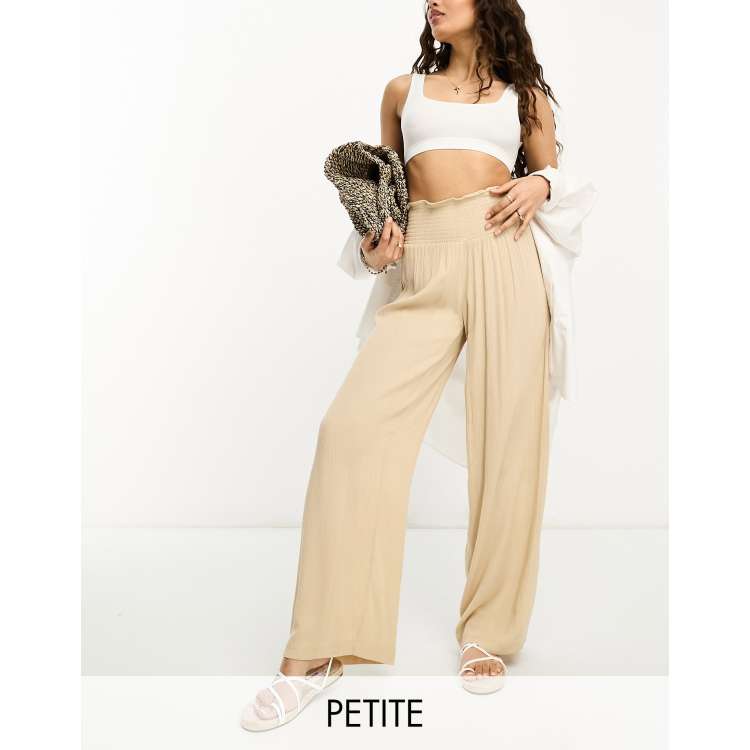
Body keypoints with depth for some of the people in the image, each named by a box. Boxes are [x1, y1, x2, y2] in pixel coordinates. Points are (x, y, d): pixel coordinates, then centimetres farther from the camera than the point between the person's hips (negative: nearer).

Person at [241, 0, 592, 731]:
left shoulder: (526, 95, 20)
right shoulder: (403, 90, 23)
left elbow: (552, 178, 23)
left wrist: (538, 184, -1)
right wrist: (372, 250, 3)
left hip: (503, 255, 0)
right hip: (422, 267, 0)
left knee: (507, 440, -6)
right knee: (353, 423, -16)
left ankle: (485, 632, 9)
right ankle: (316, 650, -9)